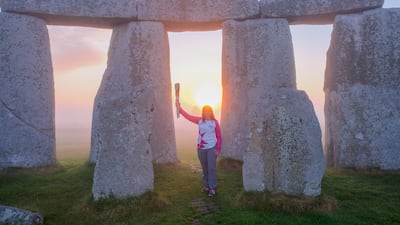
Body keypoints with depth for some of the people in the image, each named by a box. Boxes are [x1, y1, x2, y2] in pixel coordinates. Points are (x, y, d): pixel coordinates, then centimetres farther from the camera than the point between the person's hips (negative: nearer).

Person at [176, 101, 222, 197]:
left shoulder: (215, 122, -5)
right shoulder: (199, 121, 2)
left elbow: (219, 137, -2)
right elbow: (188, 116, 2)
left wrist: (218, 149, -8)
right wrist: (179, 108, -6)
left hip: (212, 148, -3)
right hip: (201, 148, 3)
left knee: (211, 168, -4)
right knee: (204, 168, 13)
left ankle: (212, 188, 2)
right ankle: (206, 185, 24)